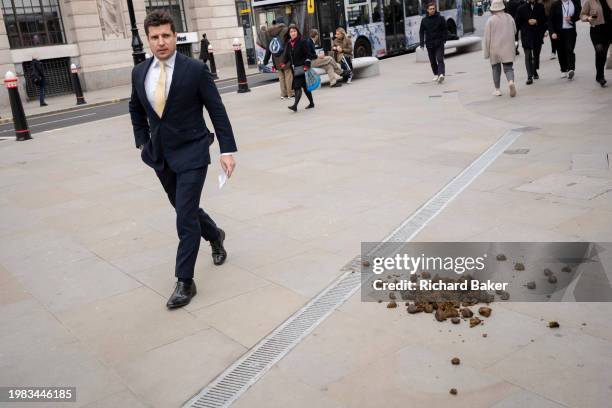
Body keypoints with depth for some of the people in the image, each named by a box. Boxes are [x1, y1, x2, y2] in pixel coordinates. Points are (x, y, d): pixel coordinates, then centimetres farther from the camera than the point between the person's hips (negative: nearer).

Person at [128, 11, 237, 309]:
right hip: (160, 156, 6)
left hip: (191, 153, -5)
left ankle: (185, 281, 4)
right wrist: (142, 142, 13)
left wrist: (227, 150, -13)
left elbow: (217, 111, -9)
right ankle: (215, 236, 49)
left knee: (185, 219, -8)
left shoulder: (195, 69, -12)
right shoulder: (139, 72, 2)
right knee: (185, 209, 20)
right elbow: (136, 110, 18)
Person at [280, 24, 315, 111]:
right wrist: (283, 63, -6)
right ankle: (311, 103, 24)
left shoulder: (302, 42, -7)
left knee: (298, 86, -15)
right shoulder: (288, 43, 12)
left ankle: (295, 105, -22)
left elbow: (308, 54, -10)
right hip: (294, 68, 7)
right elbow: (286, 55, 12)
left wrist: (306, 65, -18)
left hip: (301, 68, -7)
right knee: (304, 86, 14)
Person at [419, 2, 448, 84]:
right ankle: (436, 74, 29)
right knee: (432, 61, 12)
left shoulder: (440, 18, 0)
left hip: (439, 43, -3)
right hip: (429, 44, 3)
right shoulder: (424, 20, 4)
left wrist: (444, 39, -7)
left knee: (440, 59, -15)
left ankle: (441, 74, -29)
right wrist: (422, 43, -1)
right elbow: (421, 32, 8)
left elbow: (445, 30, 3)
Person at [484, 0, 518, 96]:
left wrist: (486, 52, -1)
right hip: (508, 48, 2)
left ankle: (497, 89, 13)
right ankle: (511, 81, -24)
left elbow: (487, 37, -8)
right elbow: (514, 31, 12)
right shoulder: (509, 18, 1)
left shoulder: (490, 20, -9)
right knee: (508, 67, 4)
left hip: (495, 48, -2)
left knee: (496, 68, 11)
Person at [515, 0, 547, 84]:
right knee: (528, 56, -9)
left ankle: (535, 72, 35)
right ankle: (529, 76, -10)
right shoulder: (521, 8, -1)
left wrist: (536, 21, -10)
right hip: (526, 36, -3)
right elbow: (517, 23, 2)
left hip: (538, 35, 3)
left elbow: (544, 19, 6)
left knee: (536, 55, 15)